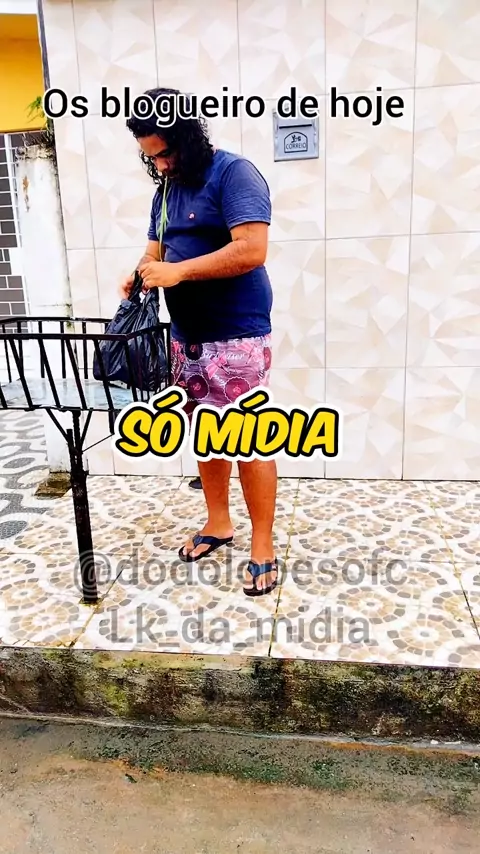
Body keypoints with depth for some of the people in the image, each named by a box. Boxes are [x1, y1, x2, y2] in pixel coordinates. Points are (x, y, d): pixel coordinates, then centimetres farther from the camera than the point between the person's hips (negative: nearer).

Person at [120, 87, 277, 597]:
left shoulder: (233, 173, -10)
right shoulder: (166, 189, 15)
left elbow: (252, 250, -22)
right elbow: (157, 249, 19)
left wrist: (177, 271, -23)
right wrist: (142, 273, -5)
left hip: (237, 336, -7)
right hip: (187, 335, 8)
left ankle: (262, 546, 9)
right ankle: (218, 523, 30)